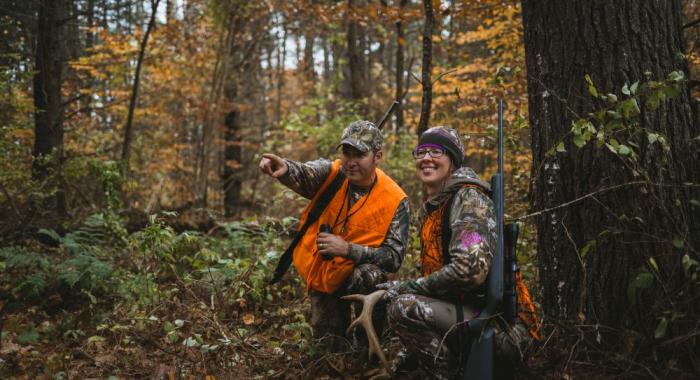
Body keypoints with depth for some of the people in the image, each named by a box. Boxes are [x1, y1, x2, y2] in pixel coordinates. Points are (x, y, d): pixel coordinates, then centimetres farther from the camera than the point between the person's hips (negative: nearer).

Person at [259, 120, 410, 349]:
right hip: (320, 276, 3)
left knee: (368, 275, -35)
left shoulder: (395, 201, -20)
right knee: (329, 345, 6)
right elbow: (302, 175, -36)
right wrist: (284, 169, -60)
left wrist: (347, 249, -35)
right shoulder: (331, 173, -13)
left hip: (358, 277, -3)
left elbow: (394, 258, -24)